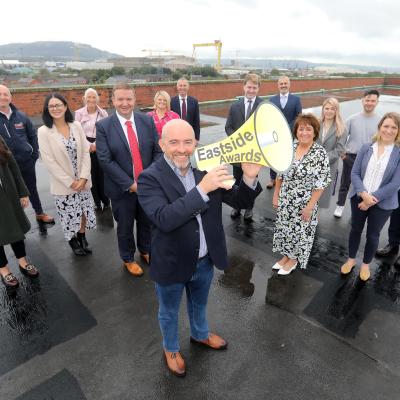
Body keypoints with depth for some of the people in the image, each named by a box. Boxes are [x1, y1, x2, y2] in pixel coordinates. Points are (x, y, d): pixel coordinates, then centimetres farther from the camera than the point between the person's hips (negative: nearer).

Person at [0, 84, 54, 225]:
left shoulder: (21, 116, 0)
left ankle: (40, 213, 33)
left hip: (27, 161, 2)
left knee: (32, 188, 17)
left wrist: (35, 153, 3)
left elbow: (33, 135, 9)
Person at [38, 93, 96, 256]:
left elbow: (85, 153, -2)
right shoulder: (43, 131, -9)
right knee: (69, 215, 9)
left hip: (82, 181, 3)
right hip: (63, 184, -2)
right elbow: (49, 161, -11)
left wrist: (83, 177, -11)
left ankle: (82, 236, 39)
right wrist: (70, 182, -13)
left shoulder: (76, 126, -1)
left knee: (84, 211, 13)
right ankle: (73, 241, 35)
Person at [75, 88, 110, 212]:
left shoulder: (103, 113, 4)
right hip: (86, 148, 0)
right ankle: (96, 202, 16)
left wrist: (96, 144, -11)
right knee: (91, 174, 2)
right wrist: (89, 146, -12)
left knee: (102, 174, -2)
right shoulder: (79, 113, 1)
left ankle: (105, 201, 15)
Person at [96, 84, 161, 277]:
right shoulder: (103, 126, -9)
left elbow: (157, 151, 0)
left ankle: (145, 250, 46)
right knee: (125, 226, 14)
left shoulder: (147, 121, -1)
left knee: (146, 222, 20)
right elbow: (105, 160, -14)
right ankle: (128, 258, 38)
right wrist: (130, 184, -17)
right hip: (122, 187, -2)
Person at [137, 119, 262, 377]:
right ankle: (171, 348, 54)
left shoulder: (206, 169, -9)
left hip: (205, 261, 4)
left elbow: (241, 202, -8)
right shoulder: (150, 178, -20)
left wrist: (249, 178, -28)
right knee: (169, 312, 24)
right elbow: (164, 219, -35)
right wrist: (202, 189, -41)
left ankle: (200, 334, 62)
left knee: (199, 304, 31)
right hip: (172, 265, -3)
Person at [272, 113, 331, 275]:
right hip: (285, 199, 5)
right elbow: (280, 173, 4)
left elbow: (321, 184, -15)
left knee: (299, 230, 13)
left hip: (304, 202, -4)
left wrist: (310, 206, -16)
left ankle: (293, 259, 36)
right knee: (284, 227, 18)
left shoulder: (320, 154, -16)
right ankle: (286, 255, 41)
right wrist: (276, 195, 5)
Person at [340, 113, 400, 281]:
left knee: (373, 235, 14)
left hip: (382, 203, -1)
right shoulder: (366, 148, -3)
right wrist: (363, 194, -19)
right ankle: (351, 259, 37)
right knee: (355, 229, 16)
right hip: (359, 198, 2)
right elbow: (354, 173, -5)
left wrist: (372, 199, -17)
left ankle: (366, 264, 36)